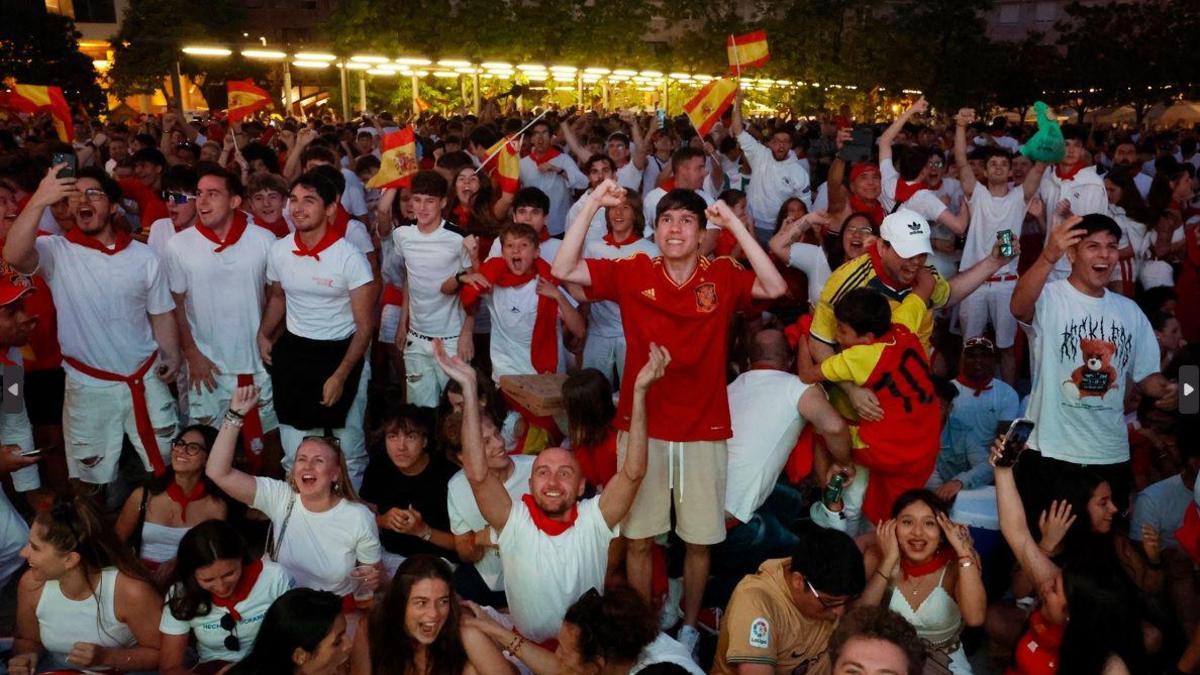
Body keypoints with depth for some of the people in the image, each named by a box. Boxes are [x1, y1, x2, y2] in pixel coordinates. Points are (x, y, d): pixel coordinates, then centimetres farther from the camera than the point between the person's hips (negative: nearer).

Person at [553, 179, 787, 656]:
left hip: (704, 431, 0)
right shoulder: (632, 273, -3)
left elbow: (776, 288, -19)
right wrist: (592, 206, -14)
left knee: (700, 540, 11)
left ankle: (689, 630, 33)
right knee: (638, 538, 8)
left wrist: (734, 224, -19)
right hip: (642, 427, 0)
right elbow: (563, 271, -8)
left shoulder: (723, 276, -3)